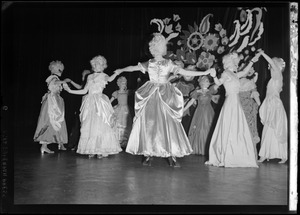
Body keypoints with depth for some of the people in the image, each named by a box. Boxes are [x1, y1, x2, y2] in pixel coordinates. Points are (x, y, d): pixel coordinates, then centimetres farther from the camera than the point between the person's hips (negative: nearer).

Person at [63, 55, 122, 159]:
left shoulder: (103, 75, 7)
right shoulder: (90, 77, 17)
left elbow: (110, 79, -17)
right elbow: (84, 91, 16)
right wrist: (69, 90, 14)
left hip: (100, 103, -4)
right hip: (90, 103, 4)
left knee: (100, 126, -9)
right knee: (88, 126, -1)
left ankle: (102, 150, -5)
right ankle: (91, 150, 4)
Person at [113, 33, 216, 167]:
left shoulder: (169, 64, 1)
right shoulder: (149, 63, 8)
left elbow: (184, 72, -4)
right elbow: (134, 68, 20)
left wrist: (204, 73, -10)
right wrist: (121, 70, 30)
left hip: (165, 96, -2)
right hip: (150, 97, 2)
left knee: (168, 124, -6)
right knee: (149, 124, 0)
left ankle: (172, 156, -1)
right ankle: (149, 155, 8)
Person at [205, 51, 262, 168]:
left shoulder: (234, 75, 19)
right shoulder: (226, 73, -5)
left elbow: (244, 72, 36)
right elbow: (219, 82, -21)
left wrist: (252, 60, 39)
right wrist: (214, 76, -39)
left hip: (236, 104, 9)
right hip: (231, 102, -9)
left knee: (239, 131, 7)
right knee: (228, 130, -9)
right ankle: (224, 158, -6)